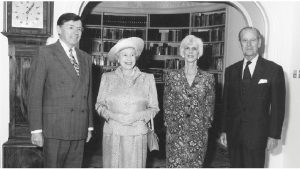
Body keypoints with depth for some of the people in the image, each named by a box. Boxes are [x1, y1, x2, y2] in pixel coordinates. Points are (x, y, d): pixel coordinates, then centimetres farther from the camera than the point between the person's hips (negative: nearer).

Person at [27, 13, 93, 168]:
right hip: (55, 128, -4)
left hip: (80, 130, 5)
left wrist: (89, 126, 14)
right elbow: (35, 93, -5)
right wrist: (36, 129, -10)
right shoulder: (45, 53, 0)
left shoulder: (85, 58, 16)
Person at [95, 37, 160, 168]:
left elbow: (154, 108, 8)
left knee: (135, 165, 0)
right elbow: (99, 104, 10)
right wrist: (111, 115, -9)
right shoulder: (107, 78, 7)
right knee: (112, 165, 2)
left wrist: (138, 116, -9)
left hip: (137, 135, 0)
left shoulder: (147, 79, 6)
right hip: (112, 134, 1)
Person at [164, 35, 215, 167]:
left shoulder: (208, 78, 2)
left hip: (199, 133, 0)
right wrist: (170, 125, 1)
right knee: (175, 164, 1)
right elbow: (167, 104, 6)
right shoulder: (172, 77, 3)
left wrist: (205, 125, 1)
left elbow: (210, 106, 6)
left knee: (196, 164, 6)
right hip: (175, 132, 0)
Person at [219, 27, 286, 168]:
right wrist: (224, 130, 8)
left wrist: (274, 135, -6)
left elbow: (278, 106, -3)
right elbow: (226, 103, 11)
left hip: (257, 135, -3)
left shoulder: (274, 70, -2)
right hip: (233, 134, 3)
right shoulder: (231, 71, 8)